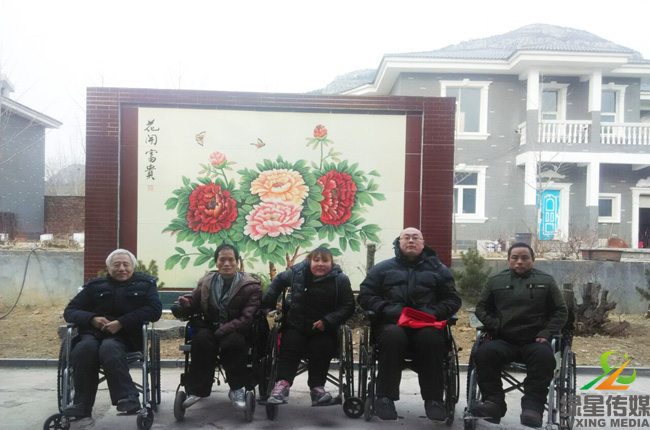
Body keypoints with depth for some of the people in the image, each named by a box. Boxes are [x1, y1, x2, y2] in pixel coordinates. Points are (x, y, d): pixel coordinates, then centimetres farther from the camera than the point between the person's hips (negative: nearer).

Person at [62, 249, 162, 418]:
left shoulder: (145, 284, 15)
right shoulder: (95, 286, 21)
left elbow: (154, 310, -1)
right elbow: (70, 311, 16)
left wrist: (121, 323, -13)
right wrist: (92, 319, -7)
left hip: (126, 334, -2)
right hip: (94, 331, 3)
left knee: (109, 348, -37)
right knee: (84, 348, -34)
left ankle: (127, 398, -41)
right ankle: (82, 403, -30)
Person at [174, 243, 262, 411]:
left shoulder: (250, 286, -3)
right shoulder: (206, 281, 9)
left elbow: (247, 318, -13)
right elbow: (194, 304, 12)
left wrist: (222, 331, -25)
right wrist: (186, 303, -14)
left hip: (236, 331, -3)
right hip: (210, 327, 3)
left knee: (233, 342, -36)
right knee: (201, 339, -31)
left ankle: (237, 388, -16)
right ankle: (197, 389, -19)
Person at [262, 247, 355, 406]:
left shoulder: (340, 280, -5)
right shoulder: (298, 272, 2)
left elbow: (348, 306, -4)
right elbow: (279, 281, 20)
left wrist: (327, 321, -16)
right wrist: (268, 302, 11)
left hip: (323, 328, -1)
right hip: (296, 325, 2)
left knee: (322, 347, -27)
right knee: (290, 345, -23)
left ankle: (317, 387, -18)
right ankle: (283, 383, -21)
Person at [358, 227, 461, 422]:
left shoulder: (438, 269, 19)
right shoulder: (383, 268, 16)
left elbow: (453, 300, 14)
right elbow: (365, 296, 9)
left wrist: (433, 312, -7)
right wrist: (387, 309, -10)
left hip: (426, 323, 1)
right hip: (392, 322, 0)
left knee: (430, 338, -34)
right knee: (393, 336, -35)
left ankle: (434, 399, -22)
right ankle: (385, 398, -27)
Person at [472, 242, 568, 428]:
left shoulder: (546, 281, 13)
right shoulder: (495, 281, 15)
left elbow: (560, 311, 12)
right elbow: (481, 308, 15)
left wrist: (546, 333, -4)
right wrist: (495, 327, -3)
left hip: (535, 341, -1)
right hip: (504, 340, 1)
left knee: (544, 356, -35)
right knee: (483, 353, -29)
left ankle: (533, 406, -31)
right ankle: (493, 401, -24)